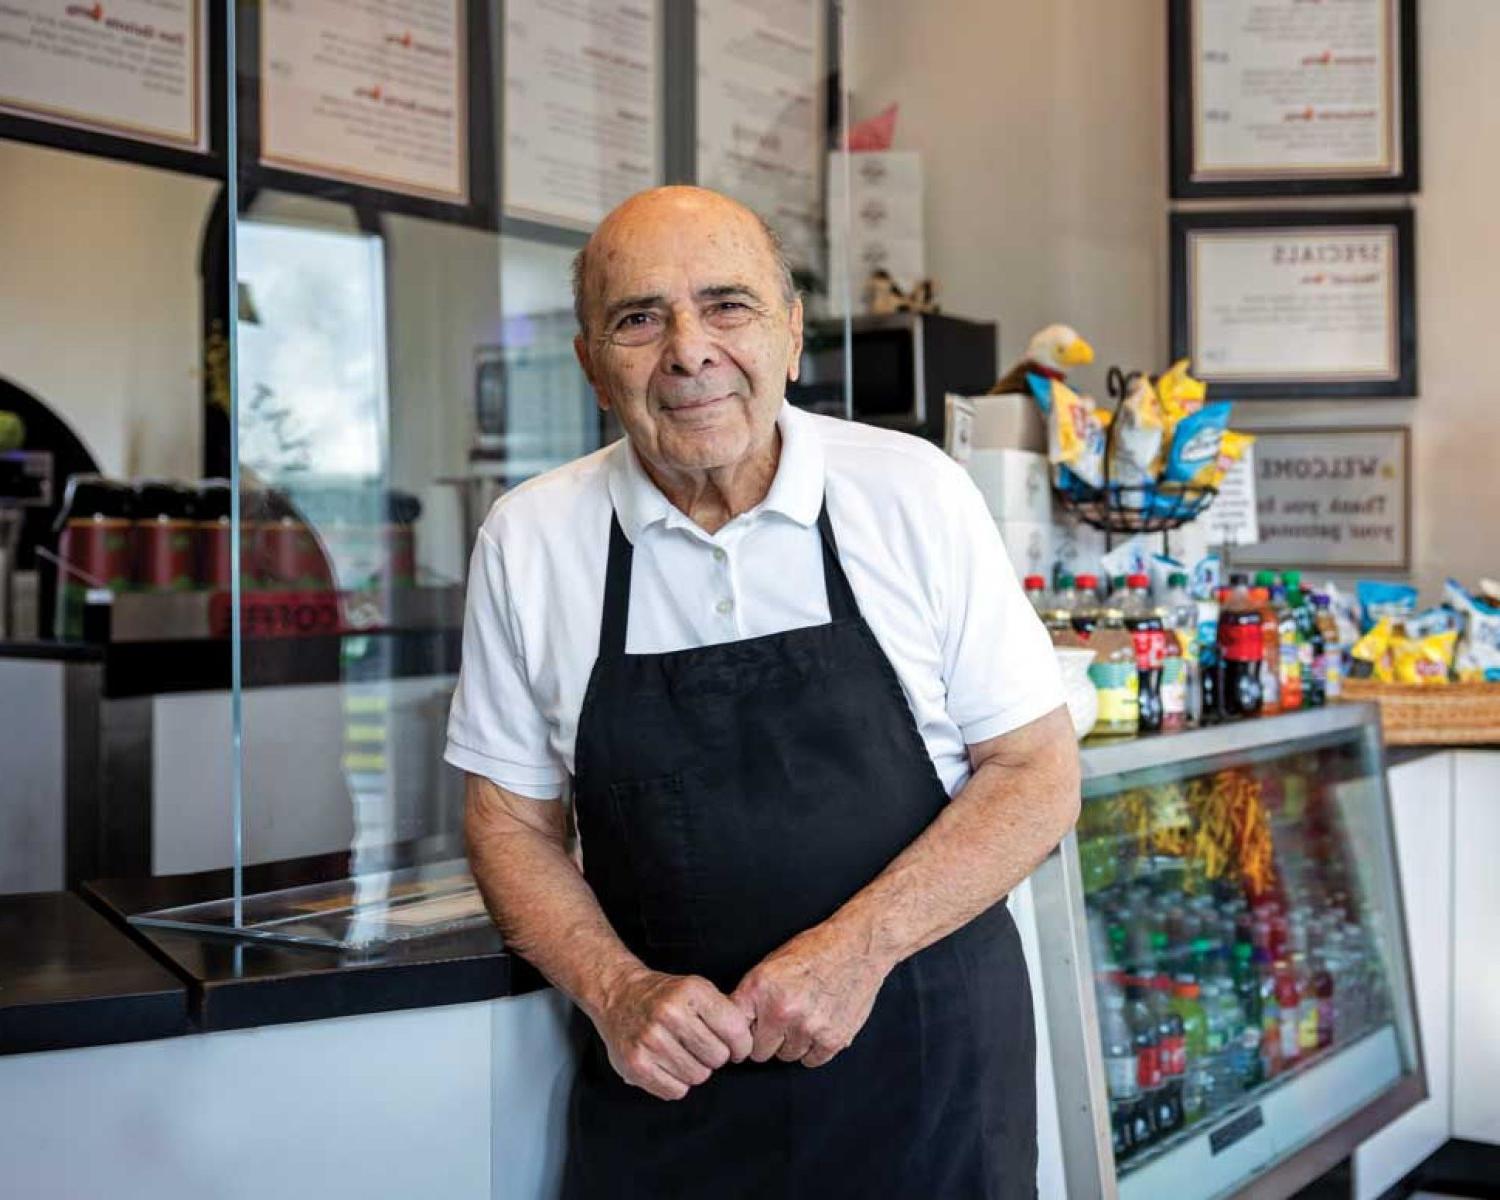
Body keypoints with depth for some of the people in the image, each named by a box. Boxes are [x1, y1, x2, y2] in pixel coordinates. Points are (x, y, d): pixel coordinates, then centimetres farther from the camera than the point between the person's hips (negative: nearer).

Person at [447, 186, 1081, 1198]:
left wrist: (858, 948, -16)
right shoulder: (529, 540, -3)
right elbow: (512, 818, 4)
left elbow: (1038, 773, -4)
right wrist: (615, 991, -11)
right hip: (663, 1079, 1)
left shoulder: (912, 491, -7)